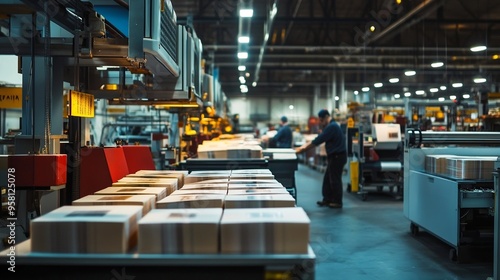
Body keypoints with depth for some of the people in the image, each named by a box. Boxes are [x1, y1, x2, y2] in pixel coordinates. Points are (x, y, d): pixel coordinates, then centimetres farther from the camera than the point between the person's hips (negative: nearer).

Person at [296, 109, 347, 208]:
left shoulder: (331, 127, -19)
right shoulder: (331, 126, 15)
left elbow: (318, 140, -20)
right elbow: (319, 139, 17)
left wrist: (303, 148, -14)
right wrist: (305, 146, 7)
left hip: (338, 156, -10)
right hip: (334, 156, 10)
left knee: (335, 180, -3)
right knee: (327, 179, 13)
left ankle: (337, 202, 6)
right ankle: (327, 199, 20)